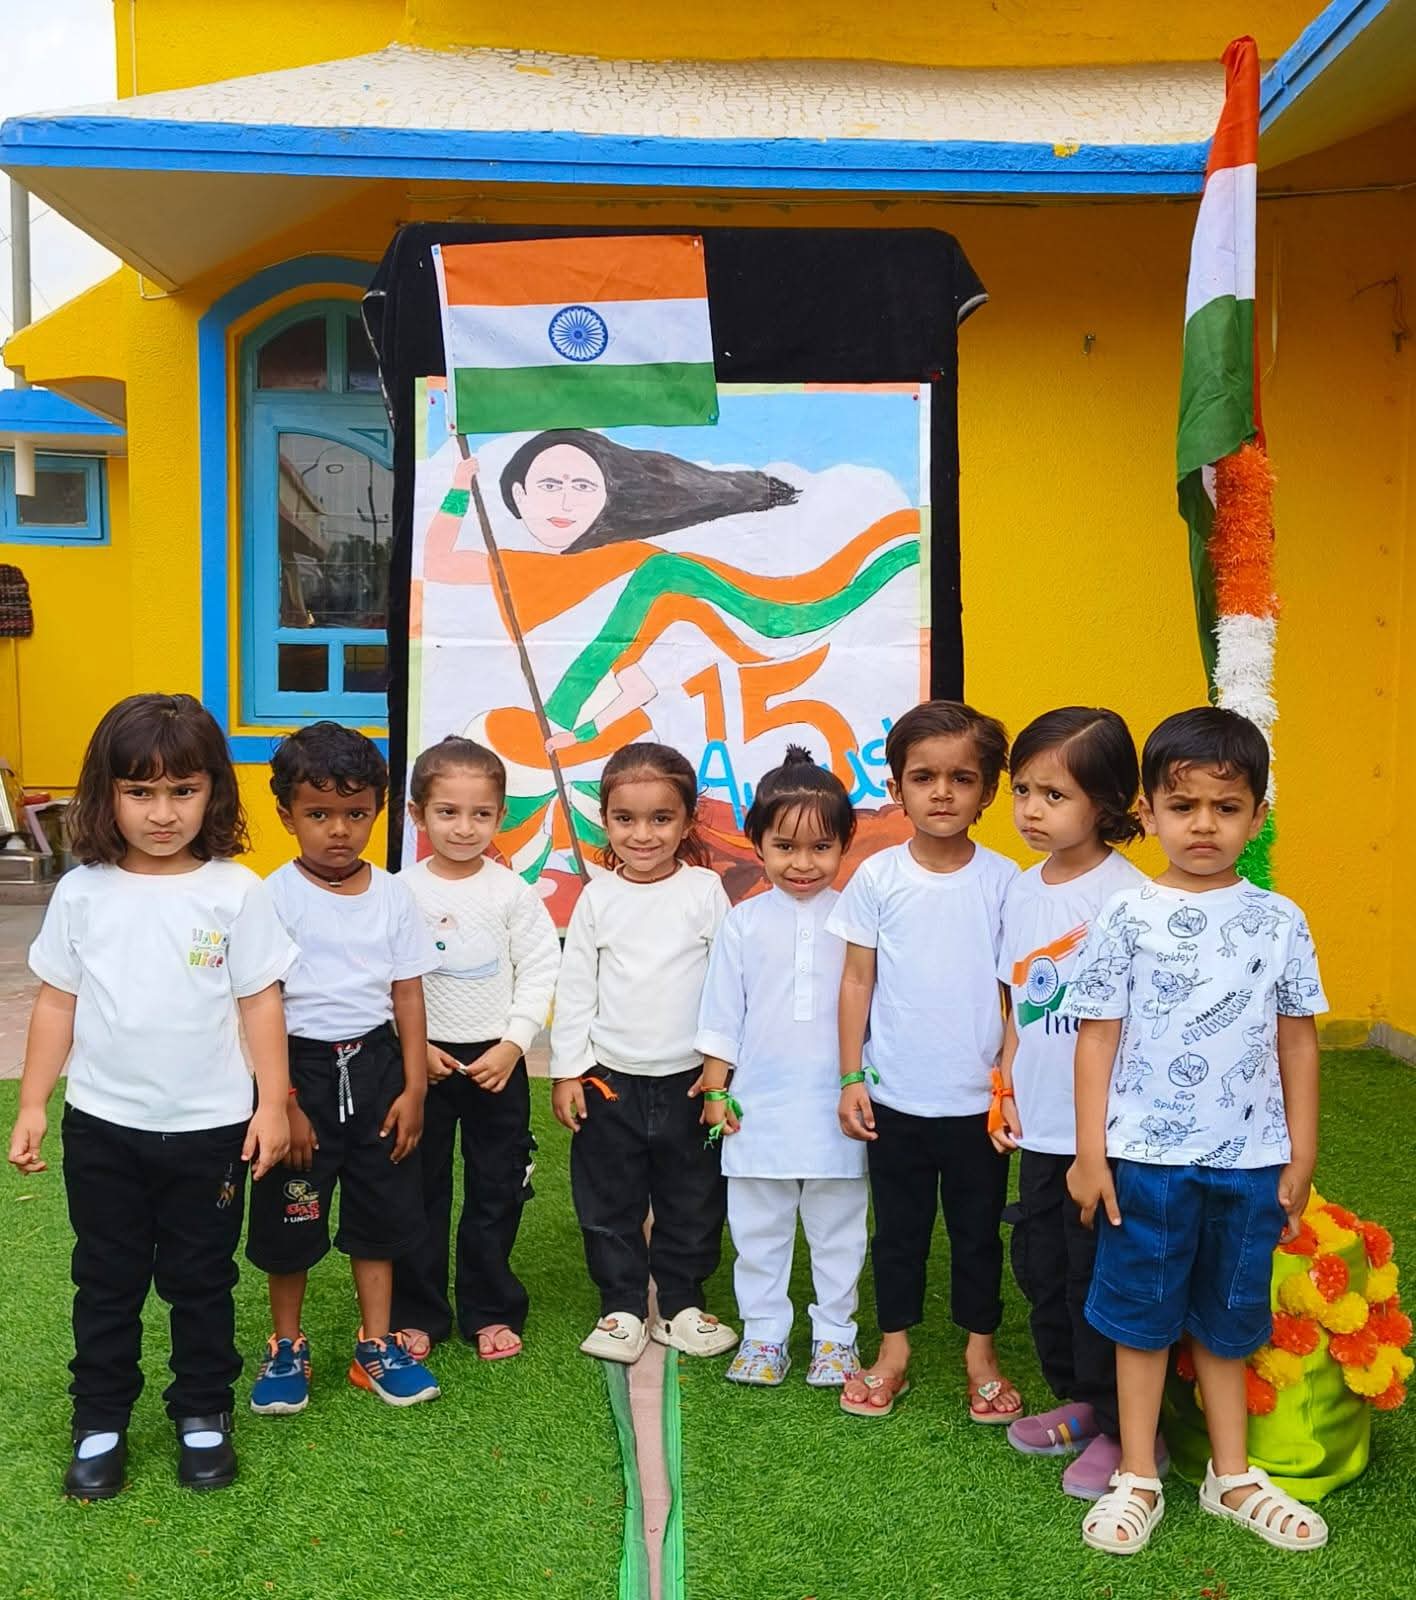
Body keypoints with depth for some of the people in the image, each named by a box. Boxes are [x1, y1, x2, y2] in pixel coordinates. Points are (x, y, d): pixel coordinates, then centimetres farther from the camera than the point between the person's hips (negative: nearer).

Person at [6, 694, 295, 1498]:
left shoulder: (237, 892, -9)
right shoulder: (83, 892, -4)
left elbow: (260, 1002, -5)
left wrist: (273, 1103, -7)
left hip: (209, 1128, -1)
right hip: (103, 1126, 1)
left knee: (201, 1280, 13)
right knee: (107, 1281, 15)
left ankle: (204, 1414, 31)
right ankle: (101, 1423, 31)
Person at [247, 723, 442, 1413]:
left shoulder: (392, 895, 0)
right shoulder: (276, 897, -10)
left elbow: (407, 993, 4)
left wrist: (413, 1086, 0)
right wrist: (282, 1101, -12)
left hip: (375, 1064, 3)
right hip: (302, 1065, -3)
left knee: (381, 1210, 12)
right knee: (290, 1219, 8)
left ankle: (376, 1346, 27)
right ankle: (286, 1347, 29)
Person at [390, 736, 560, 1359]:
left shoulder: (512, 891, -4)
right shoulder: (402, 891, -6)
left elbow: (539, 972, -3)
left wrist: (512, 1043, -11)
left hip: (497, 1059, 1)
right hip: (421, 1060, 0)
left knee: (497, 1190, 9)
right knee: (419, 1190, 9)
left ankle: (490, 1311, 23)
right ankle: (416, 1313, 22)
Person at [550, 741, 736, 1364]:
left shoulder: (705, 891, -5)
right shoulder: (598, 897, -1)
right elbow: (575, 986, 3)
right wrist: (566, 1071, 1)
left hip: (689, 1078, -1)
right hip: (609, 1078, 1)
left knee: (692, 1204, 11)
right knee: (609, 1204, 9)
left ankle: (681, 1305, 29)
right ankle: (622, 1308, 25)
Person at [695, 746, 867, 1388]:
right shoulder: (744, 922, -1)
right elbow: (721, 1011, 3)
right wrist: (716, 1089, 1)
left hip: (836, 1108, 0)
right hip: (758, 1106, 1)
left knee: (838, 1228, 12)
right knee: (758, 1229, 11)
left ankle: (834, 1334, 27)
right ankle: (763, 1334, 25)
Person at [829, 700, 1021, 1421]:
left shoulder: (1002, 880, -5)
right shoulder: (877, 877, -5)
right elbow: (857, 978, 0)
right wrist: (851, 1076, -3)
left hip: (977, 1101, 0)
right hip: (894, 1097, 0)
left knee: (978, 1230, 14)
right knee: (898, 1228, 14)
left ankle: (980, 1351, 32)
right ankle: (894, 1350, 30)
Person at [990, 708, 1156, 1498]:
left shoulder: (1124, 893, -16)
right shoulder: (1024, 889, 6)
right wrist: (1006, 1086, 11)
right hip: (1041, 1125, 7)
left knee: (1098, 1272, 3)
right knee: (1039, 1262, 17)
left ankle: (1122, 1427, 20)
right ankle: (1080, 1400, 35)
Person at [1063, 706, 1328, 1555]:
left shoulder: (1280, 921, 0)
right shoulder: (1126, 918, -7)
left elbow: (1298, 1042, 5)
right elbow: (1097, 1038, -5)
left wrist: (1301, 1157, 6)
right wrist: (1091, 1153, -7)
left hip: (1250, 1161, 2)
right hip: (1146, 1159, -2)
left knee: (1229, 1320, 18)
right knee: (1144, 1317, 11)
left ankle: (1233, 1475, 34)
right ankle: (1139, 1478, 26)